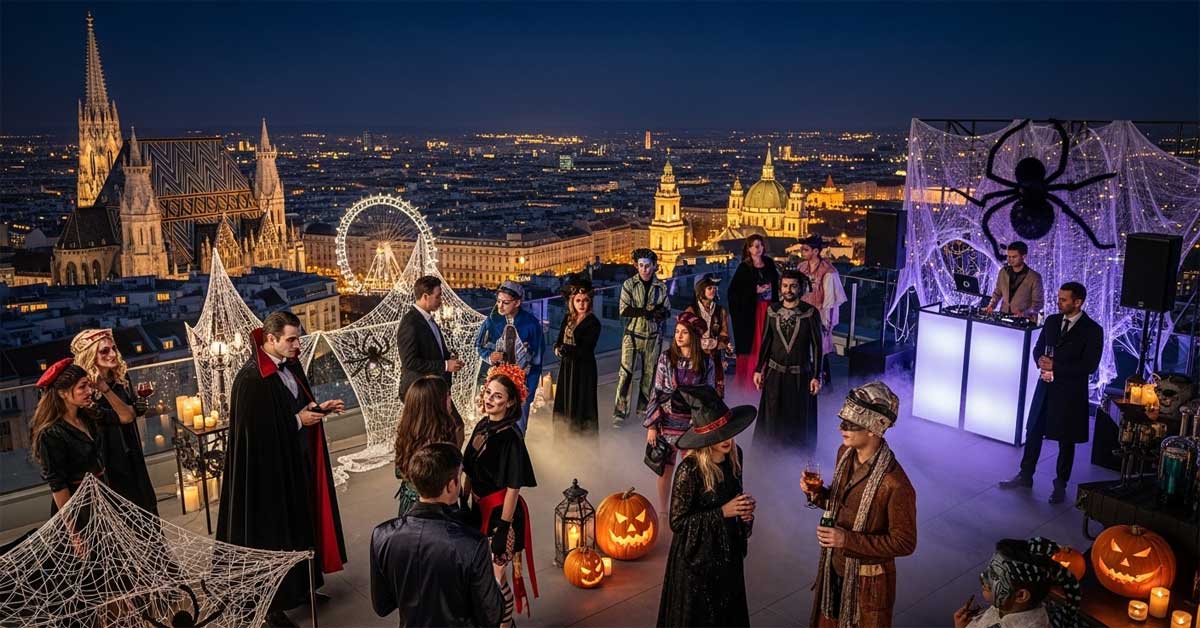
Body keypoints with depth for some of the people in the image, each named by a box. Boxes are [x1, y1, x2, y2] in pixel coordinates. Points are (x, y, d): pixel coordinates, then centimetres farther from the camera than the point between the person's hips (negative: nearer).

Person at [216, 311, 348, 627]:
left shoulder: (291, 366, 2)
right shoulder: (251, 378, -22)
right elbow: (255, 431, -22)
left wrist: (320, 408, -2)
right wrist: (298, 421, -19)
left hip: (298, 462, 8)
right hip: (269, 469, -8)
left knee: (300, 523, 17)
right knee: (272, 532, 5)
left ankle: (299, 586, 34)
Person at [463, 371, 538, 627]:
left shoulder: (511, 437, -23)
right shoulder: (482, 427, -1)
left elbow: (513, 488, -21)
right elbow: (470, 473, 8)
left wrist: (503, 528, -19)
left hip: (501, 511, -7)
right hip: (480, 508, 7)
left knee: (495, 577, 7)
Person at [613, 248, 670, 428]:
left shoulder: (661, 286, 4)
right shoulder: (629, 284, -3)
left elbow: (667, 311, 8)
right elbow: (624, 310, -11)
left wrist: (661, 314, -16)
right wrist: (648, 311, -19)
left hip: (653, 336, 3)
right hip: (632, 334, -3)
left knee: (649, 373, 11)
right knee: (625, 373, -8)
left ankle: (643, 407, 27)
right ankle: (620, 413, -4)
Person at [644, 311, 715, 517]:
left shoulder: (705, 363, -6)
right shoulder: (666, 358, -5)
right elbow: (657, 392, -3)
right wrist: (652, 425, -5)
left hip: (693, 425, 0)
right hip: (668, 423, 0)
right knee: (666, 469, 10)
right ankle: (662, 511, 28)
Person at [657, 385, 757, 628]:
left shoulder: (734, 455, -9)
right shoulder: (690, 470, -28)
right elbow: (678, 522, -20)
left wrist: (744, 509, -11)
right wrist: (722, 512, -25)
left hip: (729, 548, 6)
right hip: (698, 556, -6)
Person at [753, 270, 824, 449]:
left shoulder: (811, 313, -9)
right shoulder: (772, 310, 0)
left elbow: (817, 346, -6)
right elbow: (765, 342, 6)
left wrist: (817, 376, -8)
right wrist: (758, 370, 5)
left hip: (801, 375, -2)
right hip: (775, 373, 3)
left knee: (799, 419, 8)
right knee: (772, 418, 10)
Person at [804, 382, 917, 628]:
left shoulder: (895, 484, -30)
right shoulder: (845, 453, -7)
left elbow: (904, 543, -22)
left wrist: (847, 540, -27)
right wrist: (817, 494, -12)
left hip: (868, 580, -6)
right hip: (834, 568, 7)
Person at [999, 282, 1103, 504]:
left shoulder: (1092, 330, -11)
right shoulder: (1051, 321, 5)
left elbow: (1089, 366, -15)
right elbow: (1038, 348, 12)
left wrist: (1056, 367, -18)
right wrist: (1042, 361, -10)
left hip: (1070, 392, -5)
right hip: (1046, 387, 5)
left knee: (1066, 440, 9)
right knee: (1033, 432, 11)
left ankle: (1060, 485, 22)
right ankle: (1025, 476, 24)